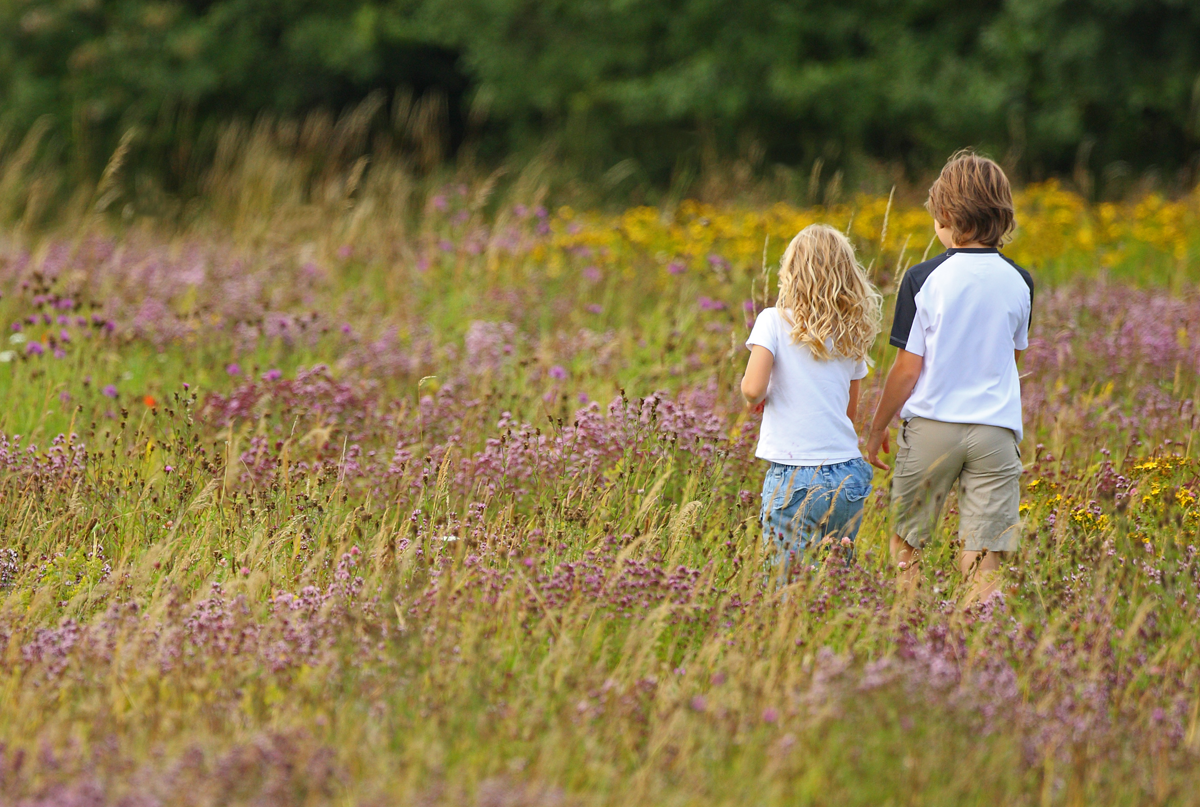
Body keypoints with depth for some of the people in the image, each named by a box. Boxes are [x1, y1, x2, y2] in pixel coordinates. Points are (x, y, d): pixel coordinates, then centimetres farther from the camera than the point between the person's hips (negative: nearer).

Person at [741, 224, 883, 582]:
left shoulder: (775, 322, -5)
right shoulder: (852, 334, 9)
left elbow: (754, 388, -16)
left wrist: (755, 397, 5)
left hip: (796, 476, -4)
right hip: (848, 473, 4)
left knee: (788, 579, 0)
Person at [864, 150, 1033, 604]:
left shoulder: (924, 280, -7)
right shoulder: (1018, 283, 2)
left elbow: (907, 368, -5)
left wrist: (877, 429, 7)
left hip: (931, 425, -2)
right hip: (997, 429, 2)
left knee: (906, 547, 13)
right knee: (984, 563, 0)